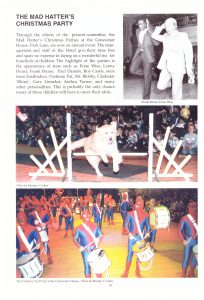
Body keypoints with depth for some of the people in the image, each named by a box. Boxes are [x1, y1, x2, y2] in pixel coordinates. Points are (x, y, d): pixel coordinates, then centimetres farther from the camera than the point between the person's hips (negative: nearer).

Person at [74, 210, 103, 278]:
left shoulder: (95, 226, -2)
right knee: (87, 266, 7)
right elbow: (75, 239, -2)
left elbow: (100, 234, 6)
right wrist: (79, 246, -17)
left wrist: (99, 239, -14)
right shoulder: (79, 229, -9)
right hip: (85, 251, -2)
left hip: (95, 250, 2)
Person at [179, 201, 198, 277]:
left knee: (196, 257, 14)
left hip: (197, 240, 5)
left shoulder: (197, 218, 2)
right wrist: (183, 240, -13)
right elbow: (180, 230, -6)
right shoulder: (185, 218, -9)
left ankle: (191, 273, 33)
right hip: (189, 241, -5)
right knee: (187, 257, 1)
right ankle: (183, 275, 15)